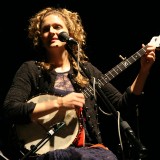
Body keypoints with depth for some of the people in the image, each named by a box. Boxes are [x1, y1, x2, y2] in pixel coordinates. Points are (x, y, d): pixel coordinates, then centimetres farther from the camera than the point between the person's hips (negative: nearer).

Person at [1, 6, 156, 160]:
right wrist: (59, 103, -17)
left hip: (86, 147, 5)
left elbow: (122, 102, 16)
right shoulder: (31, 69, 5)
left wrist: (144, 70, 7)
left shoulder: (85, 69, 17)